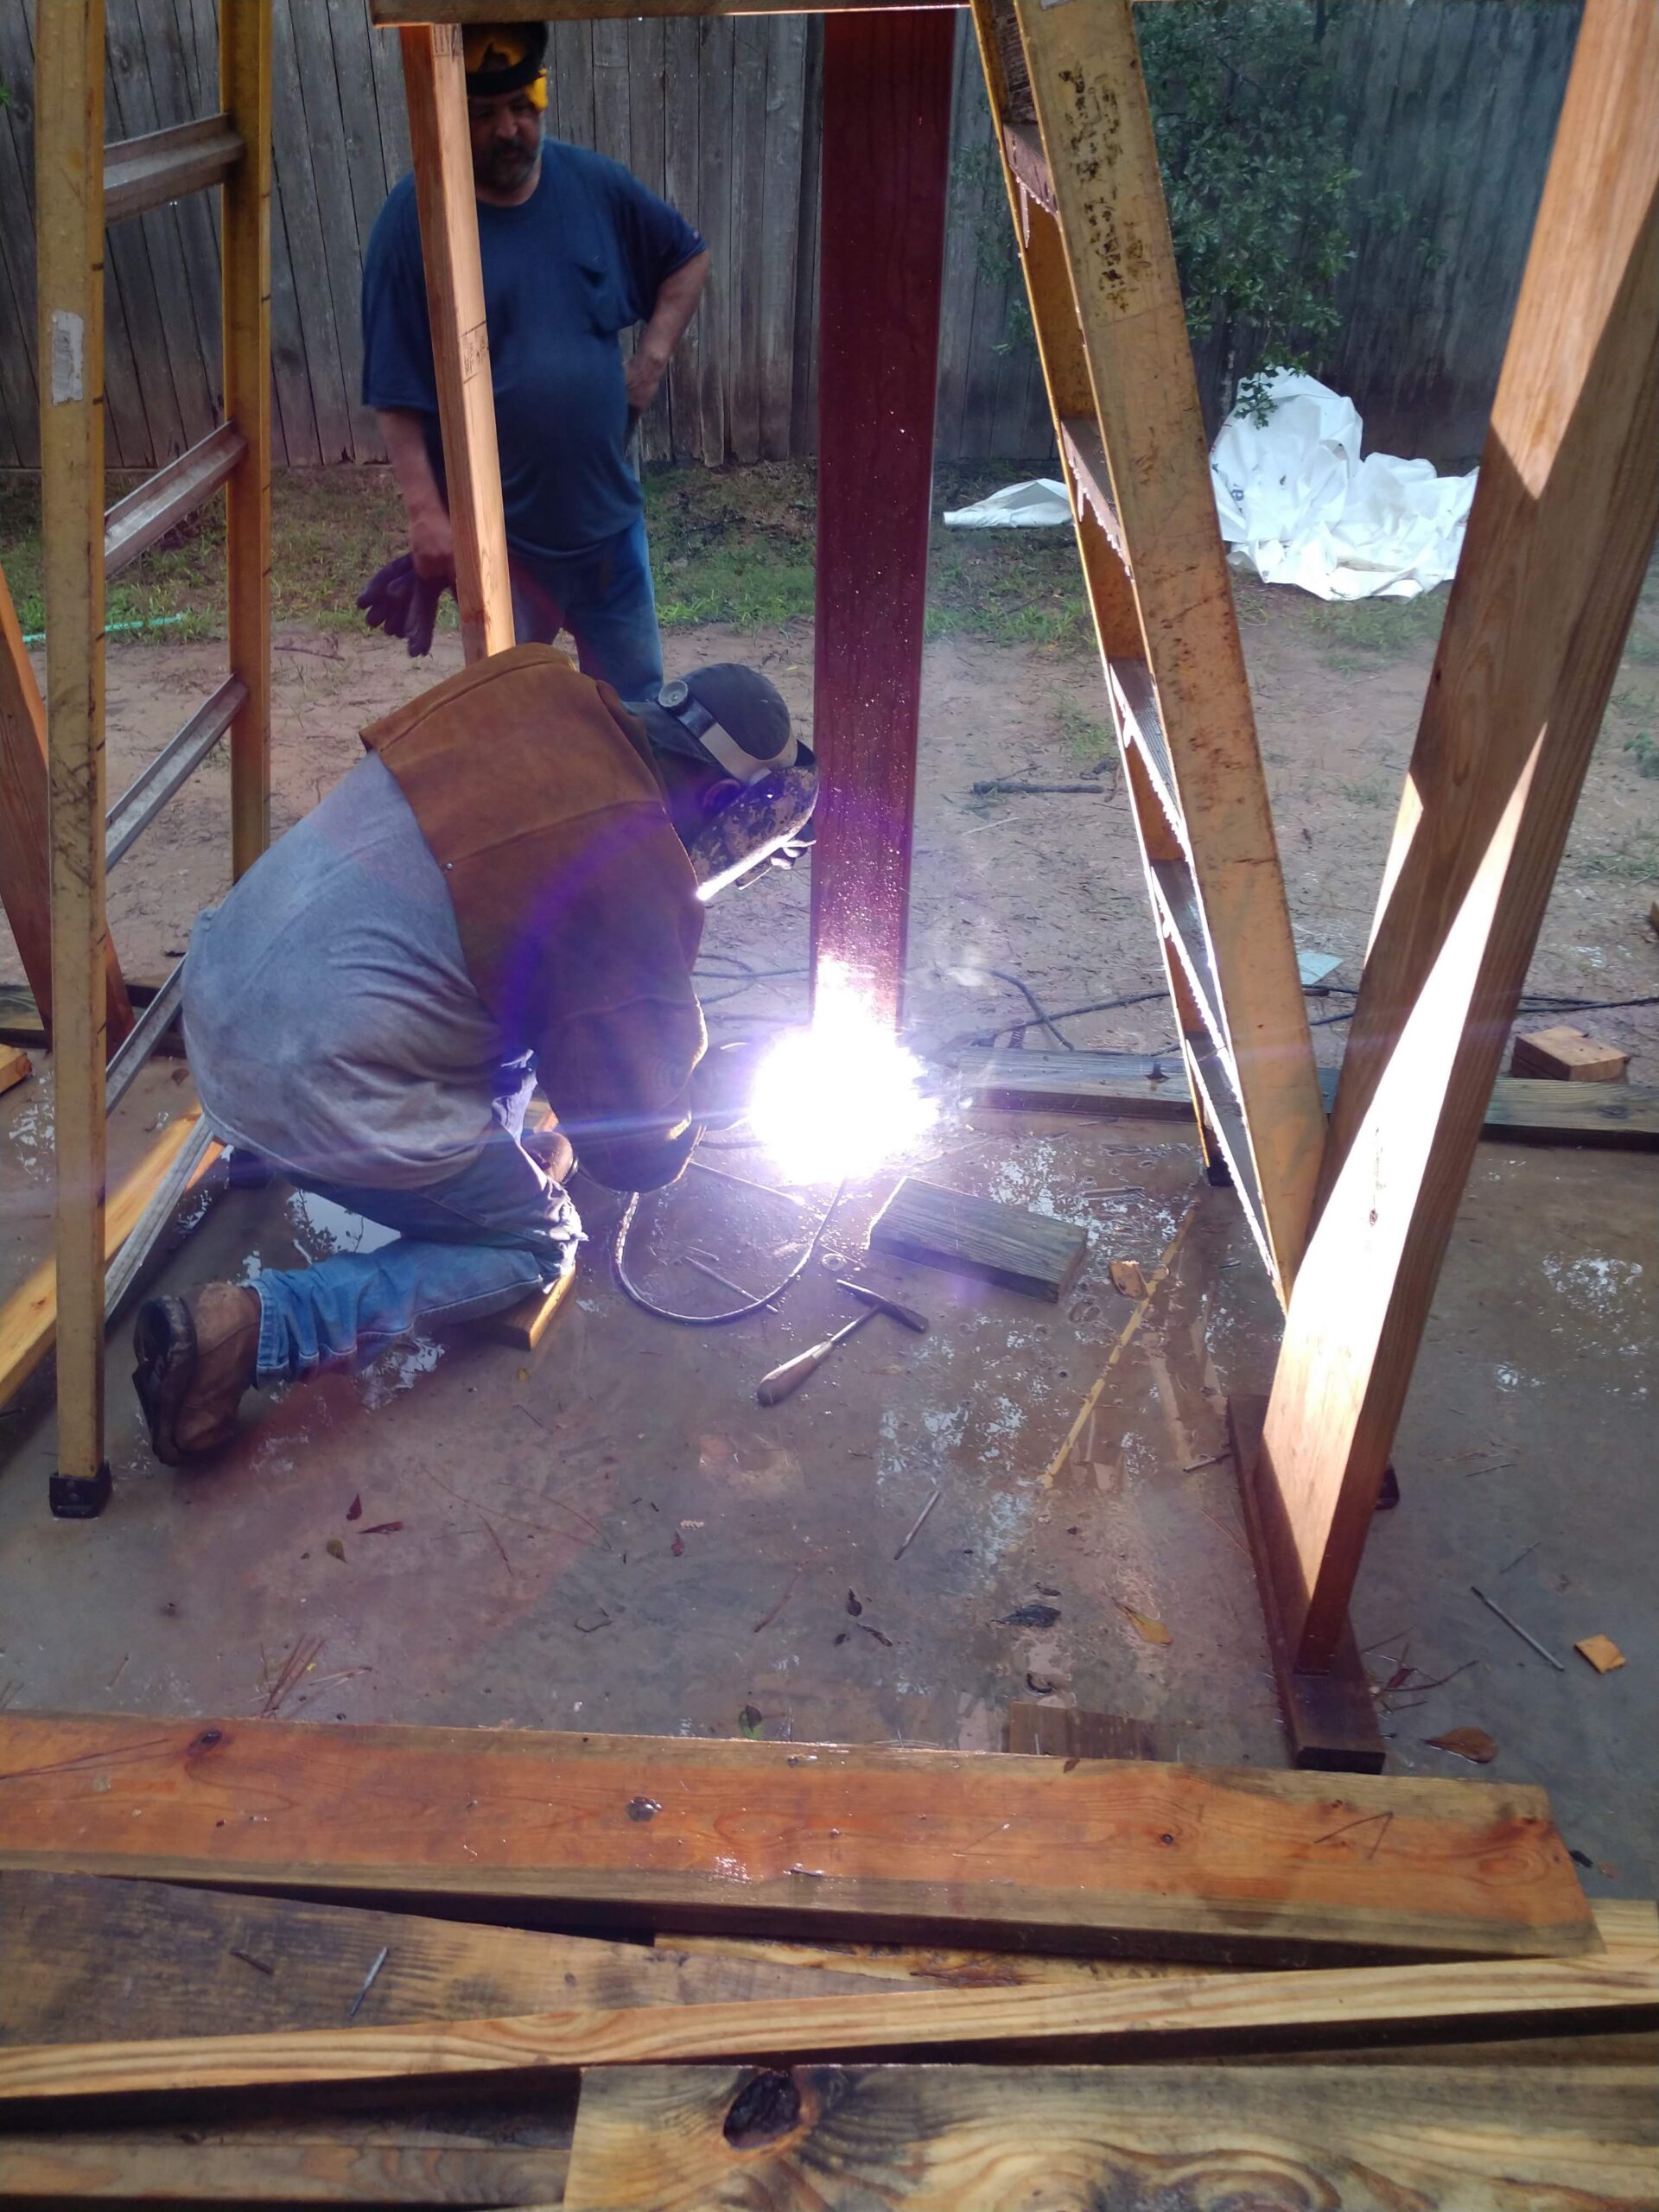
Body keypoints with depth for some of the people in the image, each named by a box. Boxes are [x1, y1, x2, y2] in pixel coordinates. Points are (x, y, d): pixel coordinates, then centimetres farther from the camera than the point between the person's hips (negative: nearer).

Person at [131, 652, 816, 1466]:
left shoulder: (530, 681, 0)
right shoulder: (636, 884, -18)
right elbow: (639, 1148, -9)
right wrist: (681, 1115, 16)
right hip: (313, 1098, -8)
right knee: (535, 1245, 10)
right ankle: (249, 1327, -3)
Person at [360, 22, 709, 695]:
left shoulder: (598, 185, 0)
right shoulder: (413, 218, -11)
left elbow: (688, 258, 16)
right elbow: (395, 391, -12)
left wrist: (653, 355, 3)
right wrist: (425, 512, -17)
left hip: (609, 513, 4)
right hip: (497, 535, -3)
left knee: (637, 699, 15)